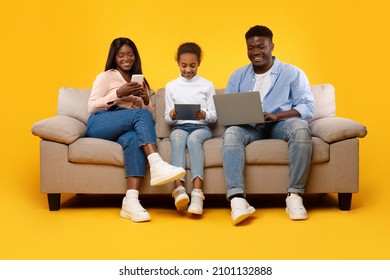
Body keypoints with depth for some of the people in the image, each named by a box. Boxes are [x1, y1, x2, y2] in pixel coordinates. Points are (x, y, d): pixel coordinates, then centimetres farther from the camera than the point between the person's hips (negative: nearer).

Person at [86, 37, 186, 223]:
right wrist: (118, 94, -10)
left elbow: (149, 112, 22)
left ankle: (131, 201, -50)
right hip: (99, 124, -3)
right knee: (141, 115, -32)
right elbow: (91, 107, 0)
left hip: (126, 129, 3)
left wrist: (146, 99, 0)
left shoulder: (140, 81, 27)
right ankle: (157, 164, -48)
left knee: (133, 138, -37)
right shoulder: (105, 77, 13)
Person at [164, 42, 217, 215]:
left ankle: (197, 192, -50)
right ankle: (179, 188, -53)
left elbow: (214, 116, 7)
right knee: (178, 138, -36)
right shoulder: (171, 86, 14)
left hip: (201, 127, -1)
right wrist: (172, 116, -11)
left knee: (193, 139, -37)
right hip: (179, 127, 1)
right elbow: (167, 119, 13)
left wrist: (204, 115, -15)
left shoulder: (207, 85, 11)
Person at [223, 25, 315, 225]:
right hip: (249, 127, 2)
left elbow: (307, 107, -3)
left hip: (281, 124, -1)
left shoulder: (293, 73, 9)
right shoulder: (238, 76, 18)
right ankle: (237, 199, -43)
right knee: (231, 133, -33)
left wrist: (276, 116, -20)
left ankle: (294, 195, -31)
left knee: (300, 128, -35)